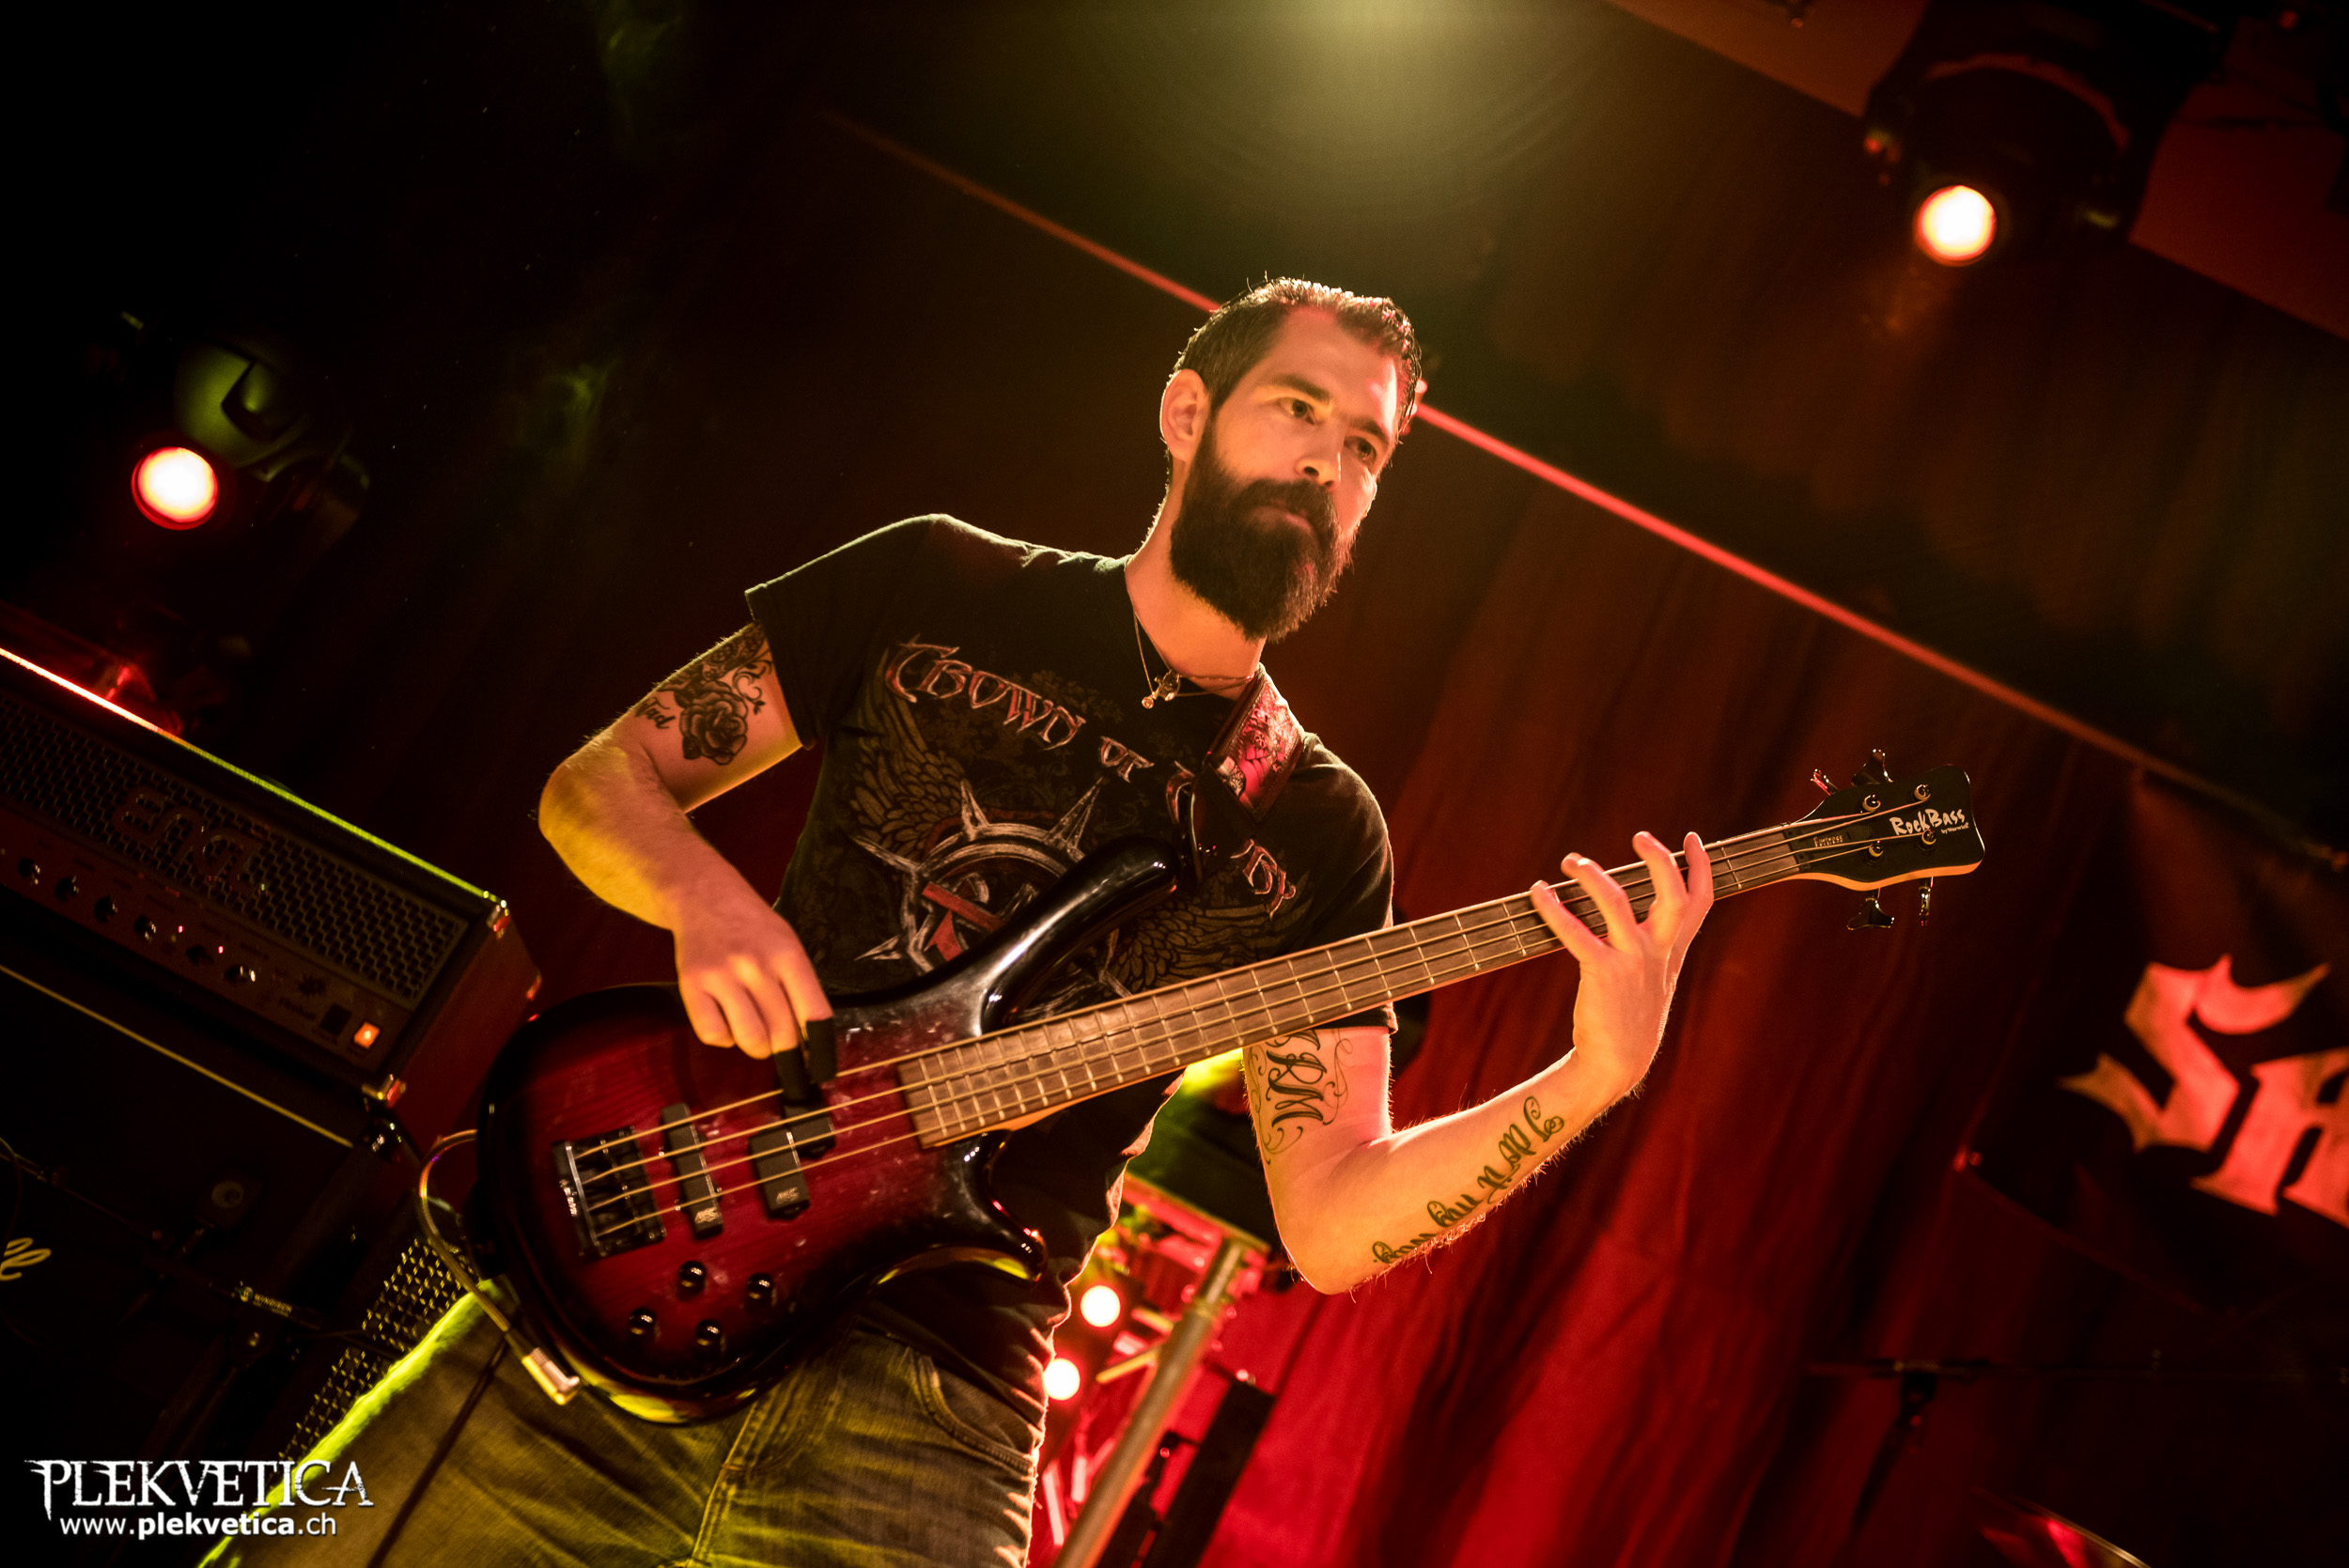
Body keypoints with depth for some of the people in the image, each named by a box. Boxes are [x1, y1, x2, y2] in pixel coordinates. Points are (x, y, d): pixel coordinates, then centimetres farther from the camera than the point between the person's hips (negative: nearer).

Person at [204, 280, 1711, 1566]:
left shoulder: (1317, 828, 7)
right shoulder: (943, 585, 6)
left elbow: (1330, 1223, 2)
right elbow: (599, 780, 8)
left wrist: (1592, 1078, -12)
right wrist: (702, 891, -14)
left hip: (933, 1419, 0)